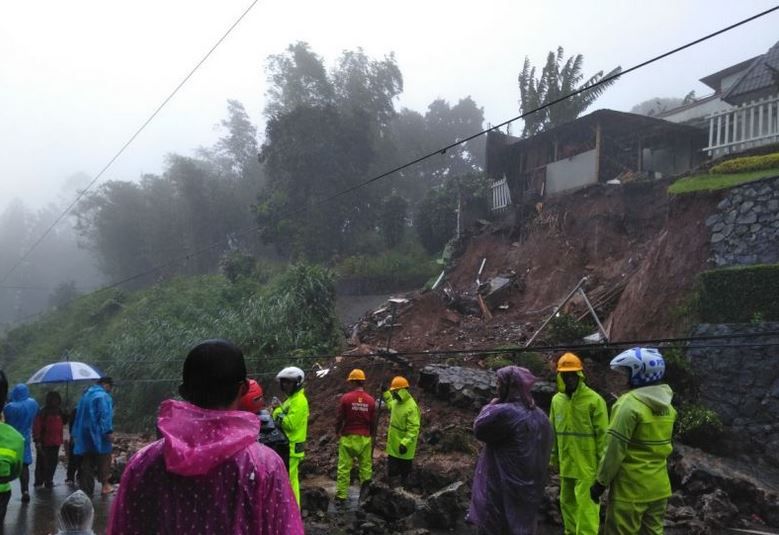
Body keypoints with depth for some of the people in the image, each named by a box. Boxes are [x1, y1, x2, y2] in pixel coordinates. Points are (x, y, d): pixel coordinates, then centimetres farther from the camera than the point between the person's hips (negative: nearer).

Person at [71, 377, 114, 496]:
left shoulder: (86, 395, 16)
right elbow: (105, 416, -21)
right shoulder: (103, 396, -11)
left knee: (87, 463, 9)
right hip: (99, 435, -7)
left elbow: (79, 414, 19)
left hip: (84, 435, 8)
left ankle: (85, 489, 11)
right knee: (104, 459, 3)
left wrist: (75, 435, 22)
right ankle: (105, 485, 5)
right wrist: (109, 431, -22)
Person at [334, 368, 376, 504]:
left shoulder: (345, 398, -10)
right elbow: (373, 421, 5)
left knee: (344, 468, 5)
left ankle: (341, 496, 7)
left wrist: (337, 432, 14)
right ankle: (365, 493, 17)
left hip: (348, 437, -2)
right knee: (366, 467, 12)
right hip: (365, 439, 2)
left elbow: (339, 418, -4)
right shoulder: (371, 400, -3)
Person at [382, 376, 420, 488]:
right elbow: (391, 405, 29)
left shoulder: (411, 407, -25)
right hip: (393, 444, 8)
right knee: (392, 467, 15)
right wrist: (385, 393, 26)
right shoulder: (396, 401, 2)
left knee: (404, 467, 10)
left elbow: (414, 428, -27)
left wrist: (406, 443, -31)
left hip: (404, 446, -8)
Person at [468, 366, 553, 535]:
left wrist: (490, 407, 5)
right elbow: (544, 454, 13)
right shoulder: (541, 416, 6)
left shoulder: (503, 412, -20)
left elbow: (479, 429, -6)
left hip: (501, 492, -7)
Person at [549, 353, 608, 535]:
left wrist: (603, 462, -10)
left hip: (587, 464, -6)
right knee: (567, 501, 18)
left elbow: (603, 434, -10)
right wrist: (554, 455, 15)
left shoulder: (594, 400, -13)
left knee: (586, 505, -6)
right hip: (566, 463, 6)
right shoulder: (556, 400, 5)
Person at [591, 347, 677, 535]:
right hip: (659, 487, 8)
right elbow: (662, 445, 14)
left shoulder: (630, 404, -19)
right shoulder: (666, 405, 7)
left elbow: (614, 449, -18)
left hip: (631, 488, -8)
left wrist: (600, 482, -10)